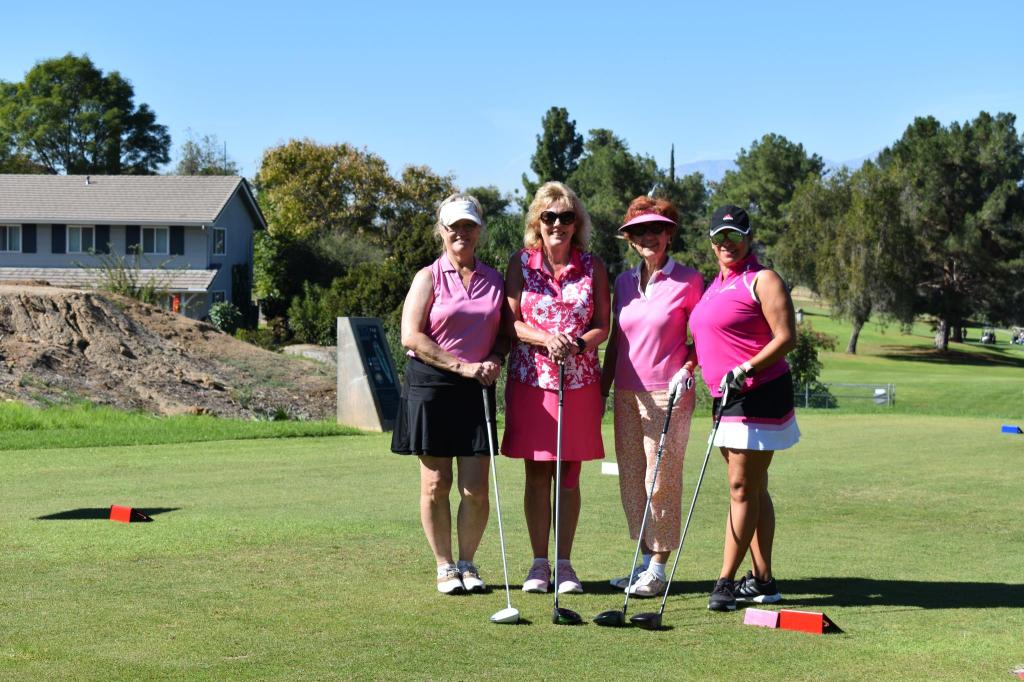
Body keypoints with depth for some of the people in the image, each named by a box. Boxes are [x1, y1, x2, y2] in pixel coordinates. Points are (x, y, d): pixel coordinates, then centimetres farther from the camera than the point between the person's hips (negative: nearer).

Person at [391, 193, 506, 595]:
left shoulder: (494, 280, 12)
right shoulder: (429, 277, 1)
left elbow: (504, 333, 18)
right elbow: (411, 336, -8)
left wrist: (495, 361, -4)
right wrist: (462, 366, -13)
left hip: (476, 389, 2)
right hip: (430, 386, -2)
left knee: (476, 488, -2)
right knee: (435, 483, 1)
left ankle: (467, 562, 16)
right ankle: (444, 566, 14)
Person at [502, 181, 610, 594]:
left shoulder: (592, 267, 5)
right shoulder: (521, 263, 3)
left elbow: (602, 327, 3)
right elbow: (511, 322, -2)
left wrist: (578, 343, -17)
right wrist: (547, 339, -18)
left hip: (579, 381, 1)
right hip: (530, 379, 0)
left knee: (570, 476, 4)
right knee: (536, 475, 3)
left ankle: (564, 562, 11)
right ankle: (539, 563, 10)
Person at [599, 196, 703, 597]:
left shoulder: (687, 281, -3)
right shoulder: (624, 282, 11)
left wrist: (687, 368, -12)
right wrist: (602, 389, 15)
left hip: (668, 393, -5)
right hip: (627, 393, 6)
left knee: (661, 481, -4)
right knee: (631, 481, 7)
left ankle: (658, 567, 3)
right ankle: (645, 560, 16)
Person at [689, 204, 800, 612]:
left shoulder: (762, 280, -7)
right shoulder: (713, 286, 19)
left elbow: (786, 338, -14)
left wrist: (745, 370, -22)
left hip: (759, 394, -9)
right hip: (729, 397, 9)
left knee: (743, 488, -8)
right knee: (753, 490, 11)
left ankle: (726, 581, -6)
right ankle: (762, 580, 16)